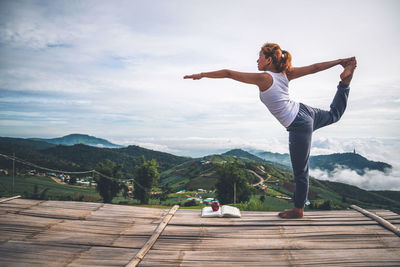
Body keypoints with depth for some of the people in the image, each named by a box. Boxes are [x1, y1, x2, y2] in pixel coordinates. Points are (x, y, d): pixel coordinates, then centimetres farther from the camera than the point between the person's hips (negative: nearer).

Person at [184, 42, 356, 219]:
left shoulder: (264, 78, -21)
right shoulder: (285, 74, -1)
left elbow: (228, 73, -18)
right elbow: (314, 68, 4)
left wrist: (202, 75, -11)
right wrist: (340, 61, 16)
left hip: (299, 126, -8)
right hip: (305, 111, 8)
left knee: (300, 171, 5)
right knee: (334, 115, 39)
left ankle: (298, 210, 20)